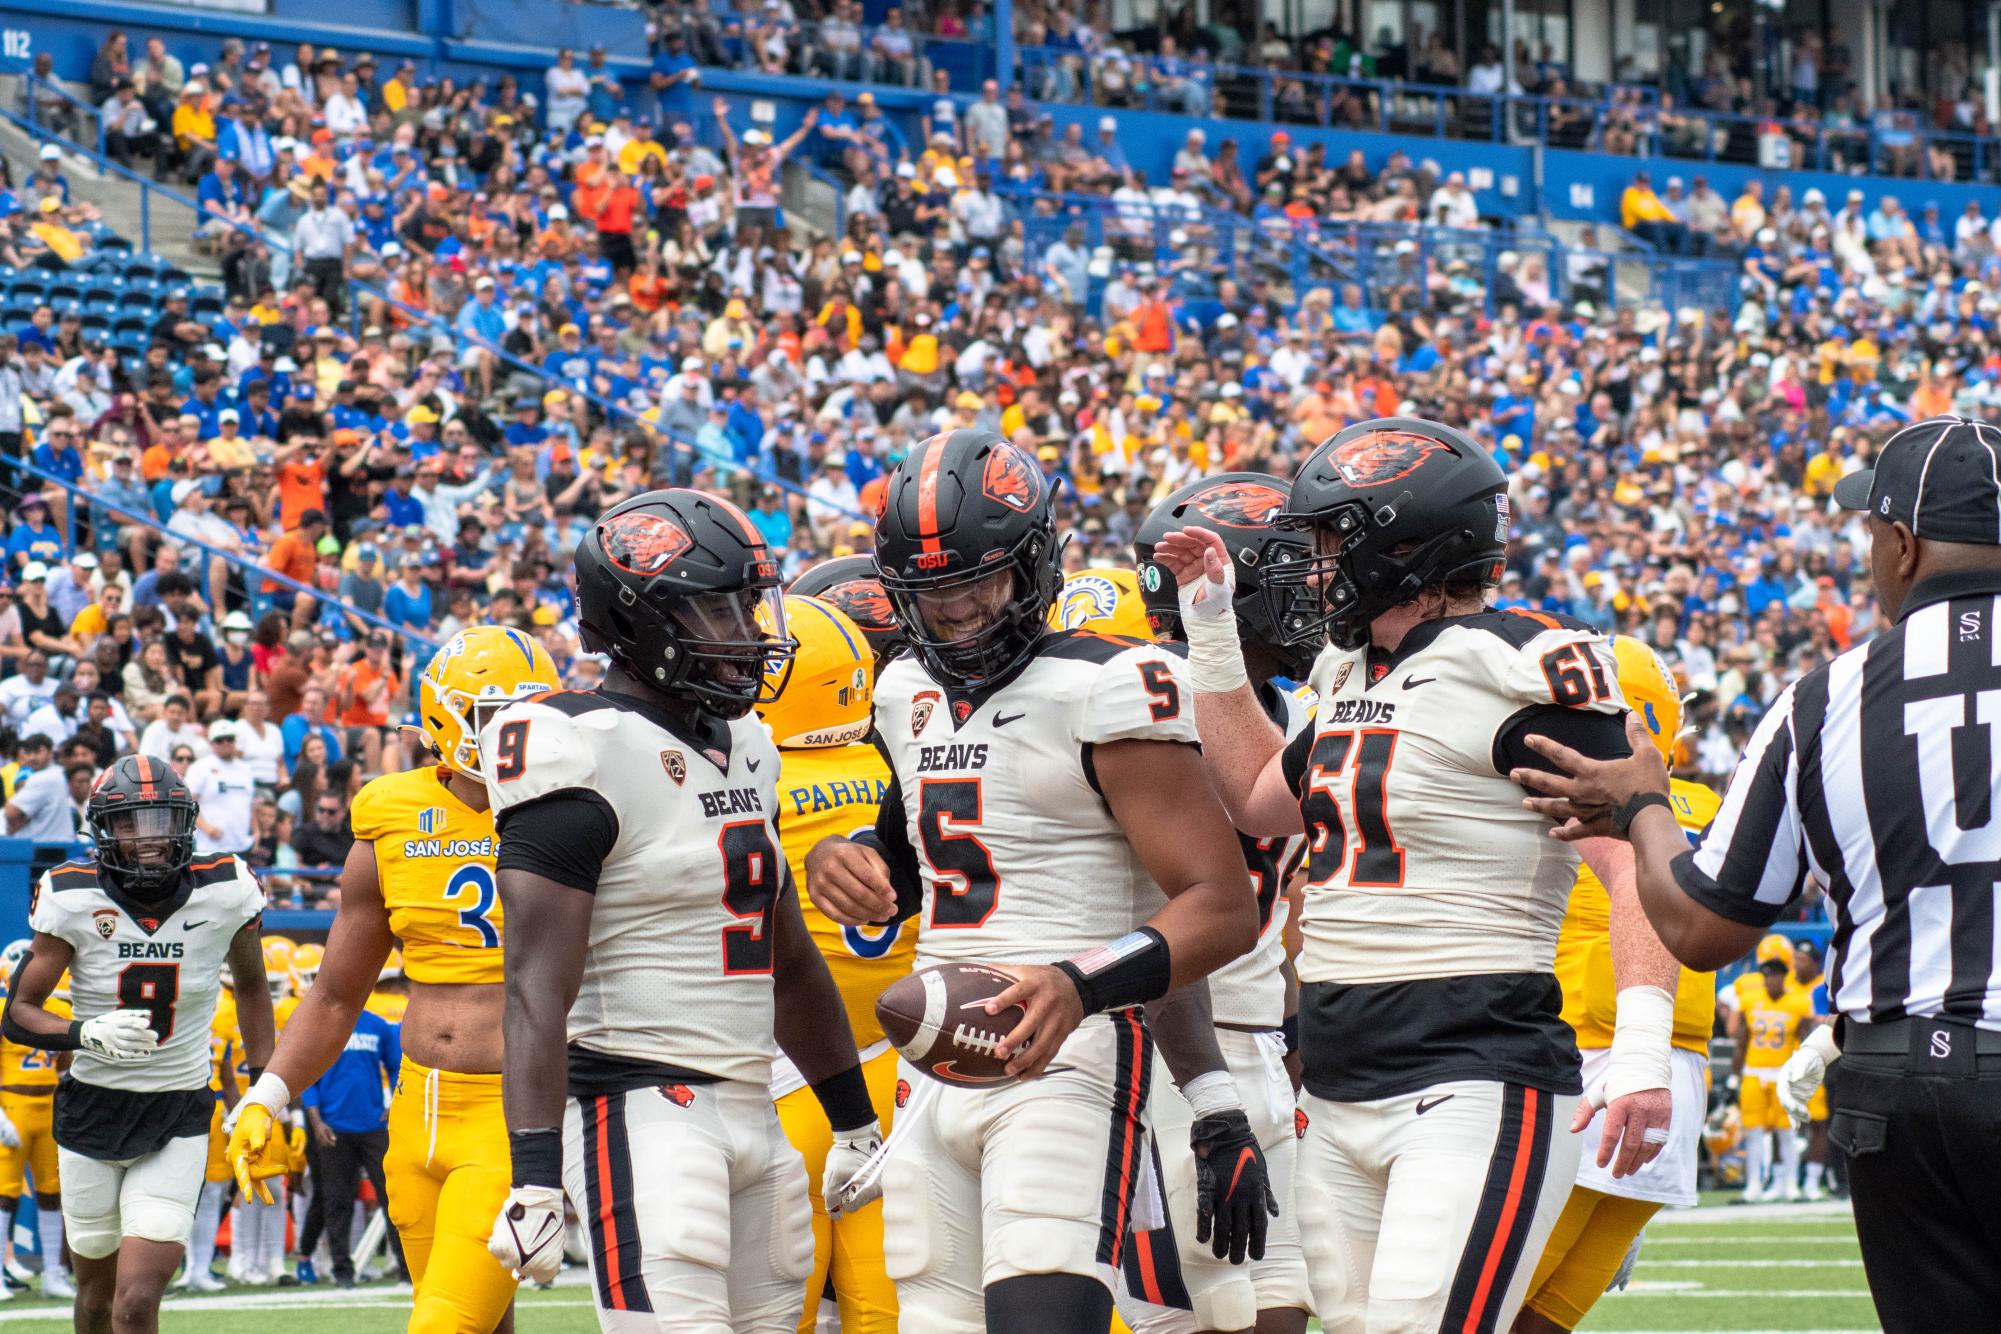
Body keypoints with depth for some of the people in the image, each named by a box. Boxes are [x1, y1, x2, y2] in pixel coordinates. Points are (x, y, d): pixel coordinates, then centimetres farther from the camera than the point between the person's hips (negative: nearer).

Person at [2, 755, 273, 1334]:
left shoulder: (224, 892, -8)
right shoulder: (74, 900, -11)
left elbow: (251, 987, 12)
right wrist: (87, 1034, -26)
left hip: (180, 1117, -1)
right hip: (93, 1108, 1)